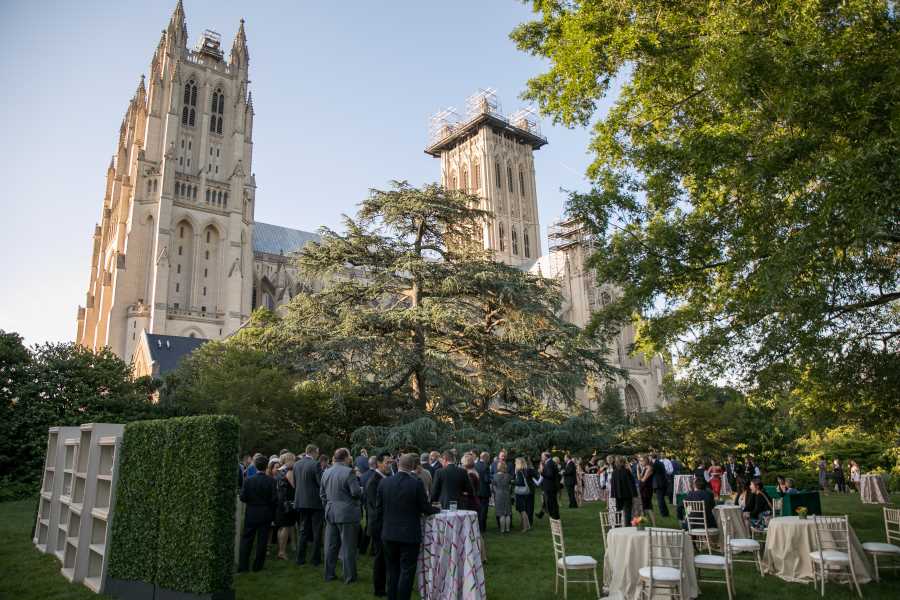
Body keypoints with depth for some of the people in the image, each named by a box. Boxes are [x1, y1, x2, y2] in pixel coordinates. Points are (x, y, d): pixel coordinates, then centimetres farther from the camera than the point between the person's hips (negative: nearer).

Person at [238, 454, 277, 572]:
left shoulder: (248, 480, -7)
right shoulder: (271, 481, -12)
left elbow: (242, 497, -7)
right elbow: (274, 498, -14)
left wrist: (251, 501, 11)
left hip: (251, 514, 1)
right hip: (265, 515, -1)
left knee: (246, 539, 11)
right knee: (262, 540, 8)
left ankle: (242, 566, 10)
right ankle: (258, 565, 14)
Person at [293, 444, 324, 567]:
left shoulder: (296, 464, 4)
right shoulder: (315, 465, -15)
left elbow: (294, 484, 10)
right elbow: (322, 483, -16)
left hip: (301, 502, 6)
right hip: (315, 502, -6)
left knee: (303, 531, 15)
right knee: (317, 532, 5)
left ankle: (300, 558, 17)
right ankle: (316, 560, 9)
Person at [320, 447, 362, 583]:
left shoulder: (326, 472, 7)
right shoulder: (349, 472, -16)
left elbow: (322, 493, 13)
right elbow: (356, 492, -18)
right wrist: (361, 490, 3)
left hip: (330, 514, 6)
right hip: (347, 514, -6)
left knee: (331, 545, 14)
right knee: (348, 547, 4)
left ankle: (329, 574, 23)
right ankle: (349, 576, 11)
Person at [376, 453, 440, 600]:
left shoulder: (384, 482, -4)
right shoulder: (416, 484, -15)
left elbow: (378, 509, 3)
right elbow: (425, 508, -8)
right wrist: (437, 510, 12)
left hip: (388, 534, 4)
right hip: (409, 535, -4)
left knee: (392, 571, 17)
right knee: (407, 571, 6)